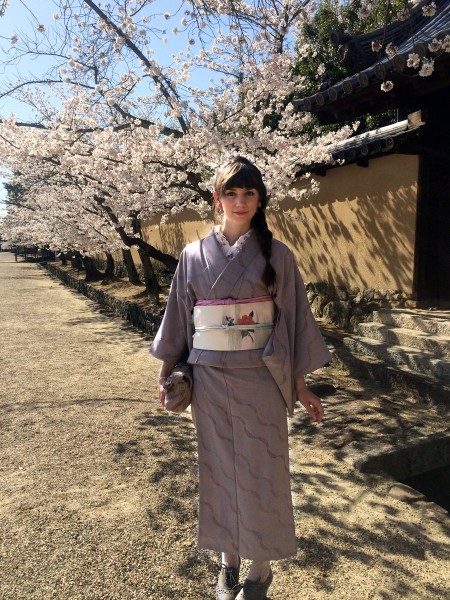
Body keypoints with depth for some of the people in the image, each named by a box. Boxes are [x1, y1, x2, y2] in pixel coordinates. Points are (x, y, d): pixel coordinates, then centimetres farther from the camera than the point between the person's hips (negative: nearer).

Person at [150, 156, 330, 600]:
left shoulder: (276, 255, -3)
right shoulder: (194, 256, 2)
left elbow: (293, 320, -1)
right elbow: (179, 319, 8)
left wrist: (300, 385, -1)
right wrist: (165, 374, 10)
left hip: (260, 379, -1)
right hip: (210, 380, 2)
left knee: (260, 472, 9)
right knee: (219, 469, 14)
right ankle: (228, 559, 37)